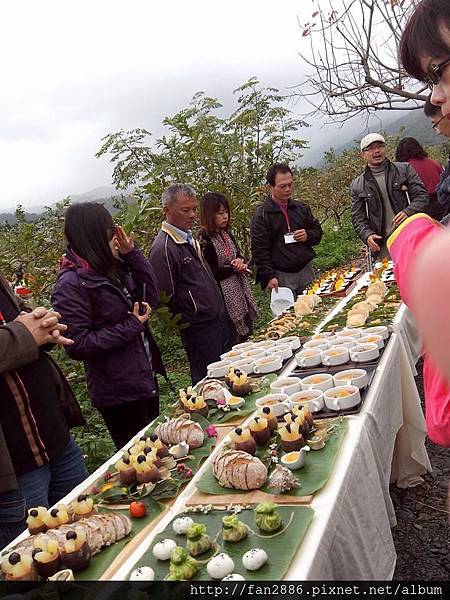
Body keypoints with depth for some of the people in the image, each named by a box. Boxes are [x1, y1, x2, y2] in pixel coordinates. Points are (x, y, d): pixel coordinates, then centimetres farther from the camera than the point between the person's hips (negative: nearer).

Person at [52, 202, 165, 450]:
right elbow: (78, 344, -23)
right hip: (117, 392, -8)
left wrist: (132, 253, -2)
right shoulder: (71, 284, -19)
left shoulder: (113, 268, 3)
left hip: (145, 380, 8)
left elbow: (151, 297, 6)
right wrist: (131, 326, -21)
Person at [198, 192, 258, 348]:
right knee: (232, 344, 0)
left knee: (248, 335, 17)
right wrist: (234, 268, -12)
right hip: (225, 299, -8)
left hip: (241, 293, 8)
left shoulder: (227, 235, 8)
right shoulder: (204, 240, -17)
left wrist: (240, 262, -4)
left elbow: (240, 256, 21)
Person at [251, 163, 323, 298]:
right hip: (281, 276, -5)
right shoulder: (261, 215, -6)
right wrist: (270, 276, -17)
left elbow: (318, 232, 19)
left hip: (306, 271, 5)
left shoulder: (301, 207, 10)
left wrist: (308, 236, -5)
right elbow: (259, 250, -9)